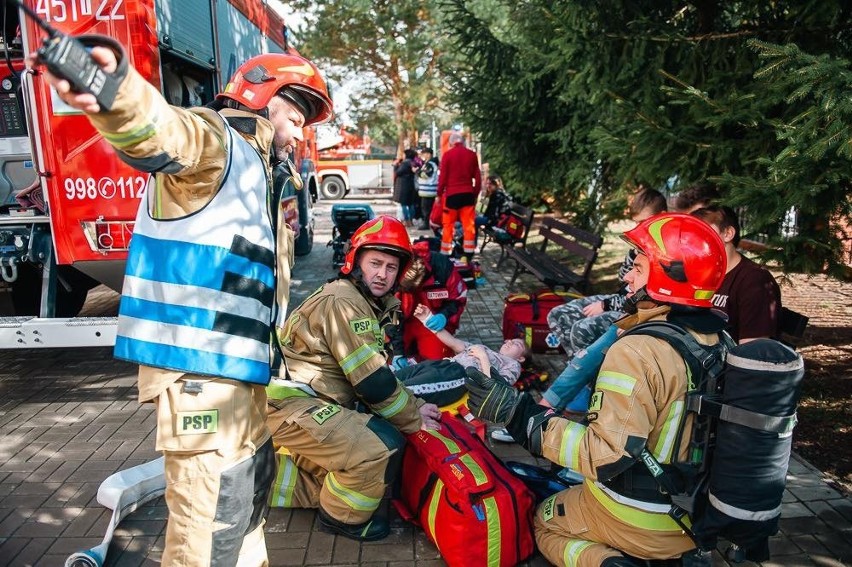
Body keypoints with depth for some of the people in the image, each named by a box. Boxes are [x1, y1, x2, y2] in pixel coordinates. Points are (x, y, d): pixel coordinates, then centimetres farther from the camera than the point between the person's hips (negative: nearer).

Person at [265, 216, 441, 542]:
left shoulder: (373, 304, 13)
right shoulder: (343, 302, -18)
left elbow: (378, 374, 11)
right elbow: (372, 381, -21)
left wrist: (415, 405, 0)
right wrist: (414, 418, -10)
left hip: (309, 401, 11)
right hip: (286, 406, -10)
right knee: (383, 446, -21)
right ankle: (343, 516, 3)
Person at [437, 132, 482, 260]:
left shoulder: (447, 154, -3)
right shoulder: (472, 154, 5)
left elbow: (443, 177, -4)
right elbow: (478, 178, 7)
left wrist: (439, 194, 5)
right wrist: (476, 194, 15)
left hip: (451, 194, -2)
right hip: (468, 194, 2)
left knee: (448, 225, 6)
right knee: (469, 225, 5)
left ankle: (445, 254, 9)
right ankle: (469, 255, 5)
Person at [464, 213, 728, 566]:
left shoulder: (637, 351, -29)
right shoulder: (719, 340, -4)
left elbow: (606, 454, -30)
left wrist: (518, 414, -28)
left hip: (638, 522, -6)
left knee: (545, 522, 21)